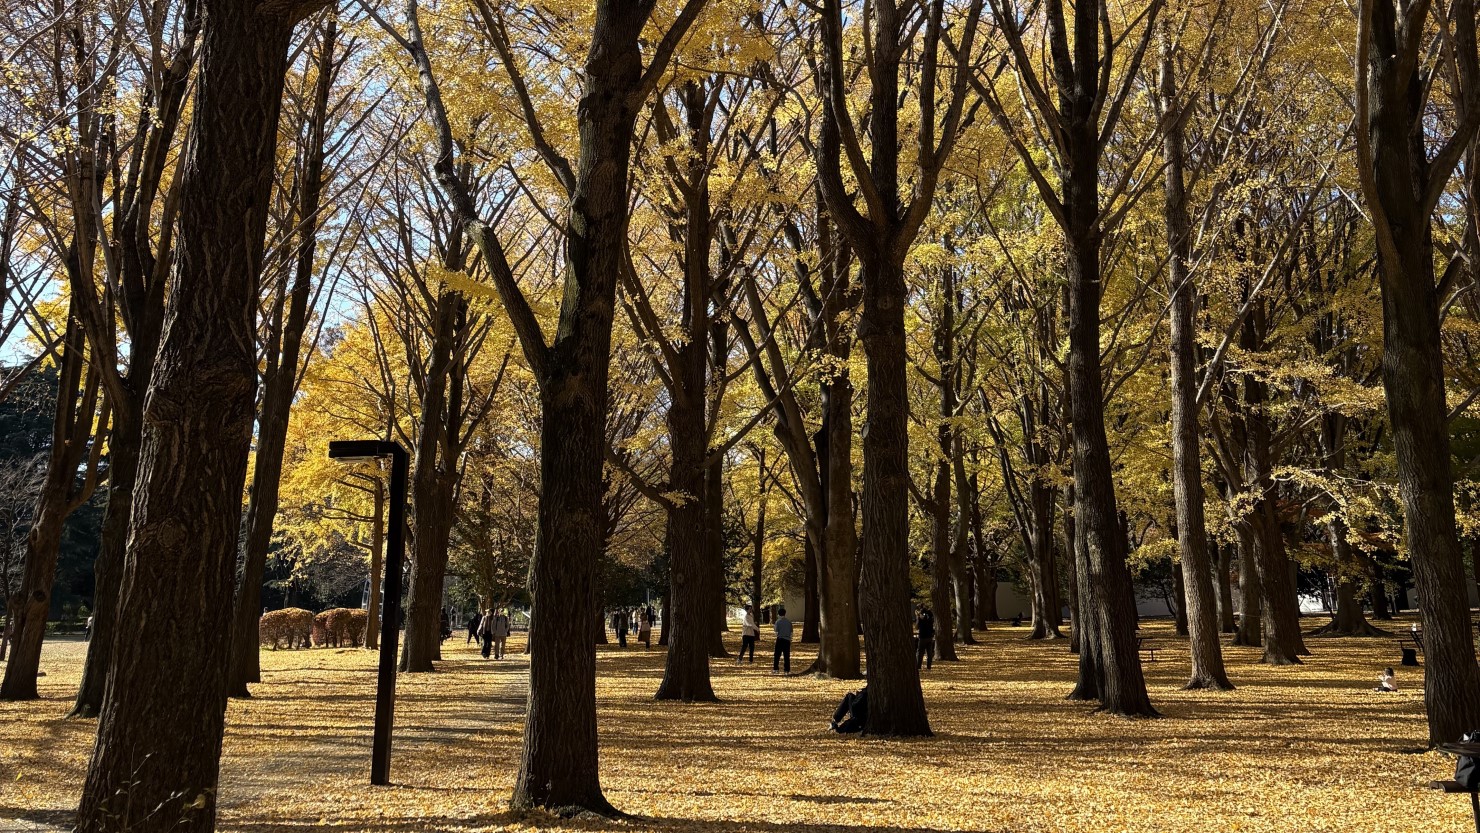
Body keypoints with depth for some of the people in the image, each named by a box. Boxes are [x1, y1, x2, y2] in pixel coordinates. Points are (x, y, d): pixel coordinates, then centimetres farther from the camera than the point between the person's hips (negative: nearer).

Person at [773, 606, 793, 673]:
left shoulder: (778, 621, -5)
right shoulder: (789, 621, 6)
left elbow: (777, 632, -7)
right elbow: (791, 632, 9)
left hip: (780, 639, -3)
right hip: (787, 640, 3)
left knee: (777, 655, 5)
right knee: (787, 656, 5)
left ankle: (775, 668, 2)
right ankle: (787, 670, 3)